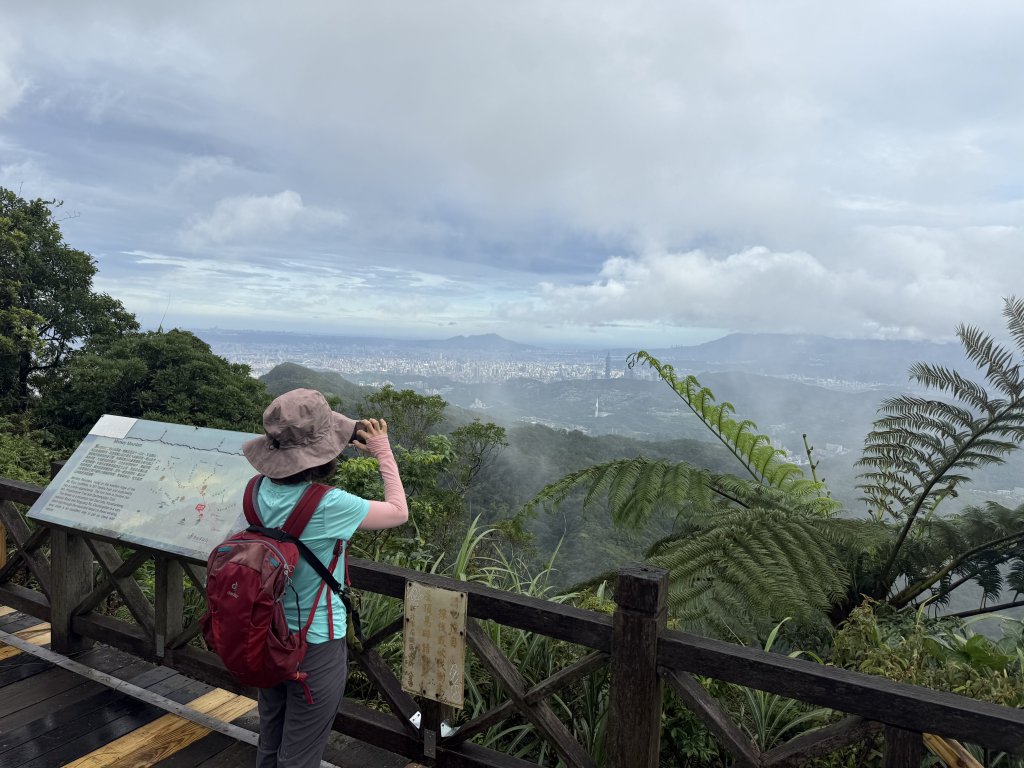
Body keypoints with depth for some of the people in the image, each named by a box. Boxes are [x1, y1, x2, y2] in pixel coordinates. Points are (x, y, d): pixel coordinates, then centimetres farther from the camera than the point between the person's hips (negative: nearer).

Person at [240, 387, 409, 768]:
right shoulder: (327, 505, -29)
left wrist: (349, 436, 5)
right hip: (314, 646, -7)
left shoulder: (264, 488, -9)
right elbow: (399, 511, -15)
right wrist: (383, 452, -5)